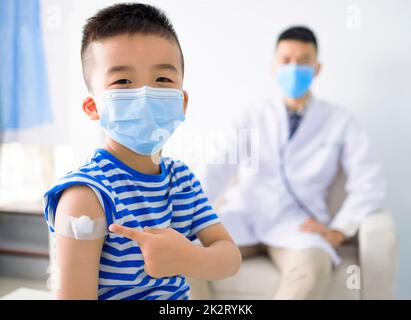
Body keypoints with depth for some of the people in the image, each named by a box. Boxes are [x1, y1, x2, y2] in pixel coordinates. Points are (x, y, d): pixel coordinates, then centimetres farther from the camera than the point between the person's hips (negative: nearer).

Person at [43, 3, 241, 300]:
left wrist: (189, 260, -32)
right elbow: (74, 293, -28)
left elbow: (231, 257, -12)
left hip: (180, 292, 6)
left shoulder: (182, 176, -8)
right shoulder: (87, 195, -28)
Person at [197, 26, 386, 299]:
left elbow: (370, 183, 3)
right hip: (243, 215, 2)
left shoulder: (339, 121, 11)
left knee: (313, 267, -37)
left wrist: (338, 231, -11)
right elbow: (219, 168, -1)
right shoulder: (253, 117, 13)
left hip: (298, 223, -1)